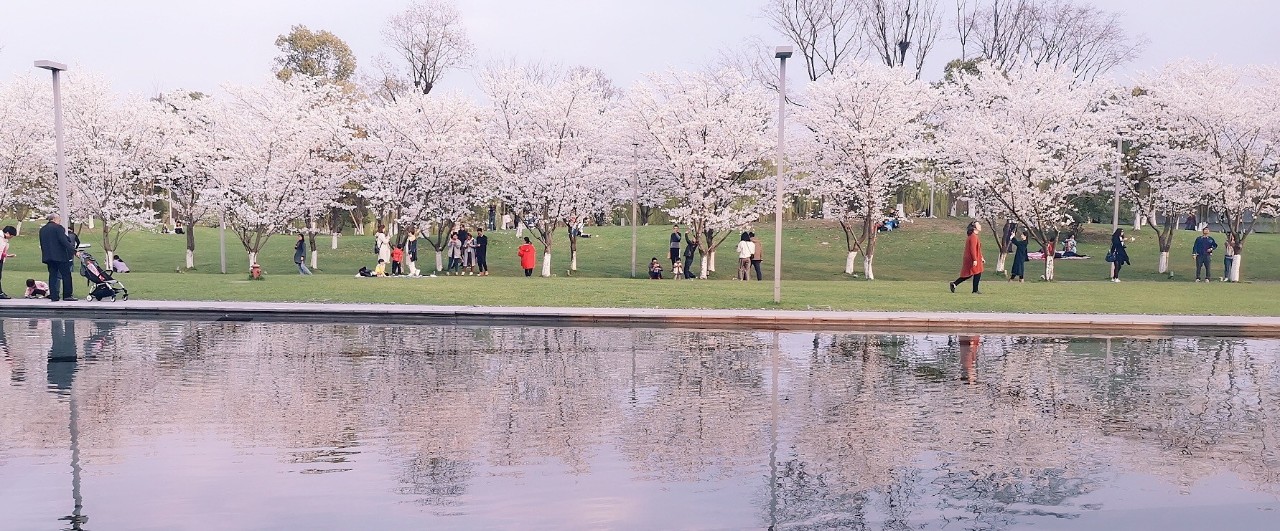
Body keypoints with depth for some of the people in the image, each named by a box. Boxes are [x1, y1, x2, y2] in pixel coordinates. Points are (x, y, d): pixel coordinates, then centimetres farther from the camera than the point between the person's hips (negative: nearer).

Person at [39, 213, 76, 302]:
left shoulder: (42, 229, 14)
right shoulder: (58, 228, -8)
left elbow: (42, 244, 17)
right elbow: (64, 241, -17)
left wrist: (45, 256, 22)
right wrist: (74, 251, -17)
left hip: (48, 256, 7)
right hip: (60, 256, -7)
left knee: (52, 275, 7)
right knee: (66, 275, 1)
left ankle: (54, 296, 2)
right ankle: (67, 295, 0)